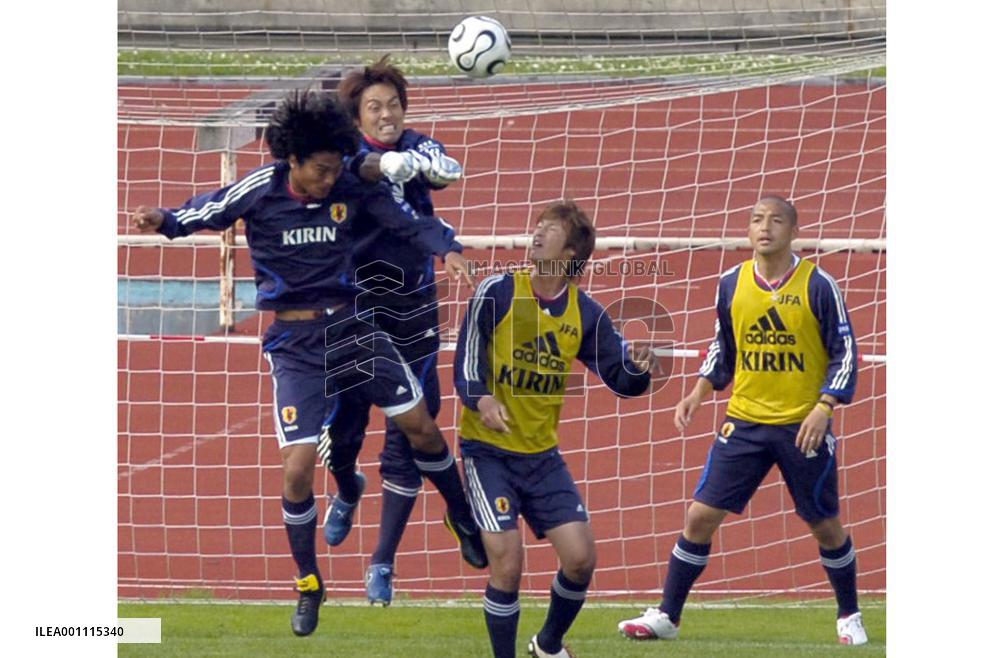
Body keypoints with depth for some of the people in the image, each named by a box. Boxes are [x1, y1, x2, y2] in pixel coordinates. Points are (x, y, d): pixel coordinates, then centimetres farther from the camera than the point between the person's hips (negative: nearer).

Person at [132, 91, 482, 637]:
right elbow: (208, 212, 0)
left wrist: (447, 248, -21)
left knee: (420, 425, 5)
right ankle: (308, 587, 11)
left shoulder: (352, 192, -7)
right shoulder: (260, 191, -11)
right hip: (295, 341, -2)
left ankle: (464, 519, 32)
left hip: (350, 324, 2)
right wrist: (165, 222, -20)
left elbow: (407, 223, -3)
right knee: (298, 467, -8)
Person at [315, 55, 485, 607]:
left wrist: (435, 165, -45)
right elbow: (353, 166, -30)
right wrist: (388, 164, -51)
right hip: (353, 313, -1)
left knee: (409, 438, -2)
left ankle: (383, 563, 6)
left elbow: (448, 170, -22)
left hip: (413, 315, 1)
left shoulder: (417, 148, -2)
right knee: (341, 428, 9)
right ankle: (347, 493, 46)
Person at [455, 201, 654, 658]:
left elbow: (620, 377, 3)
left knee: (581, 558, -3)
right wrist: (480, 398, -31)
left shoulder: (586, 314, 0)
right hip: (488, 450, -4)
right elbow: (467, 356, -12)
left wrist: (638, 367, -21)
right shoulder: (497, 292, -9)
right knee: (507, 563, -14)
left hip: (542, 454, 4)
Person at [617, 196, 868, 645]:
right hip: (745, 422, 3)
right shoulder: (731, 284, 3)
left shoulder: (817, 286, -8)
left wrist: (824, 408, -16)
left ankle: (849, 617, 27)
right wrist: (699, 394, 4)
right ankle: (666, 616, 5)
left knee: (825, 525, 7)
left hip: (803, 426, -3)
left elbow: (845, 354, -5)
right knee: (701, 515, -4)